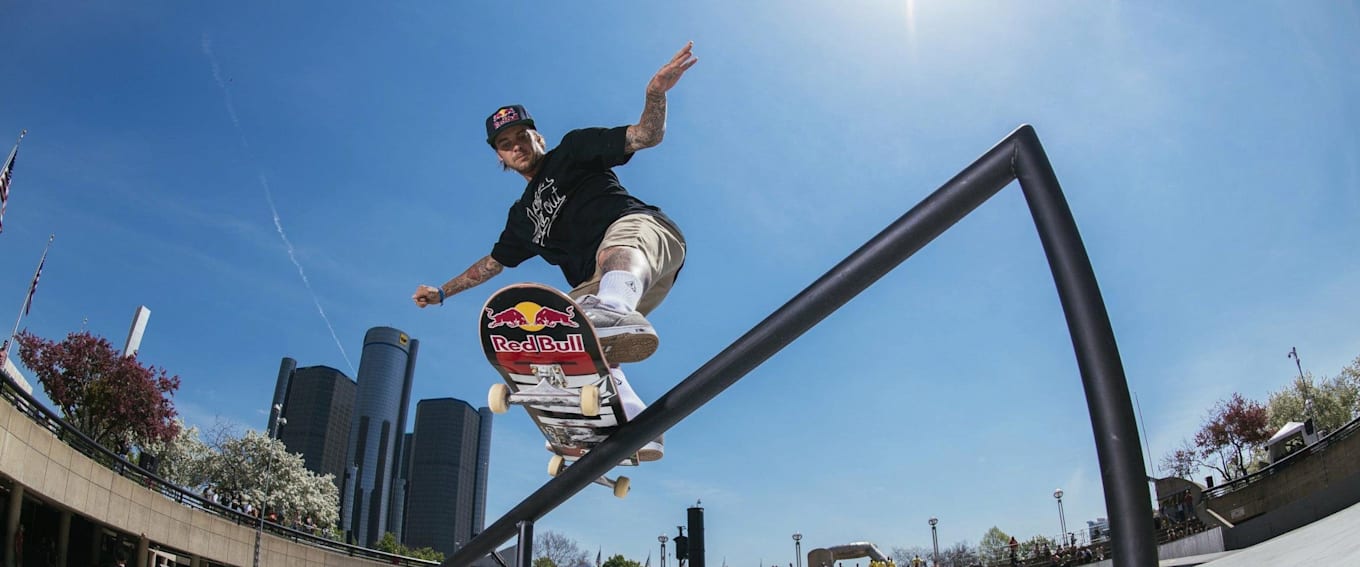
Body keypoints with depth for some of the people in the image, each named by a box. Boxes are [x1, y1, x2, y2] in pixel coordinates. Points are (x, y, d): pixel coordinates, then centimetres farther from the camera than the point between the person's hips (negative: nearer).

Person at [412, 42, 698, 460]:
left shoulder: (573, 150, 14)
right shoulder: (523, 215, 30)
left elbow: (645, 136, 3)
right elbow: (493, 262, 43)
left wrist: (656, 94, -16)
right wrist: (442, 292, 45)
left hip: (644, 227, -7)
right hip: (596, 284, 7)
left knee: (616, 246, -42)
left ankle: (615, 313, -78)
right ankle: (636, 424, -33)